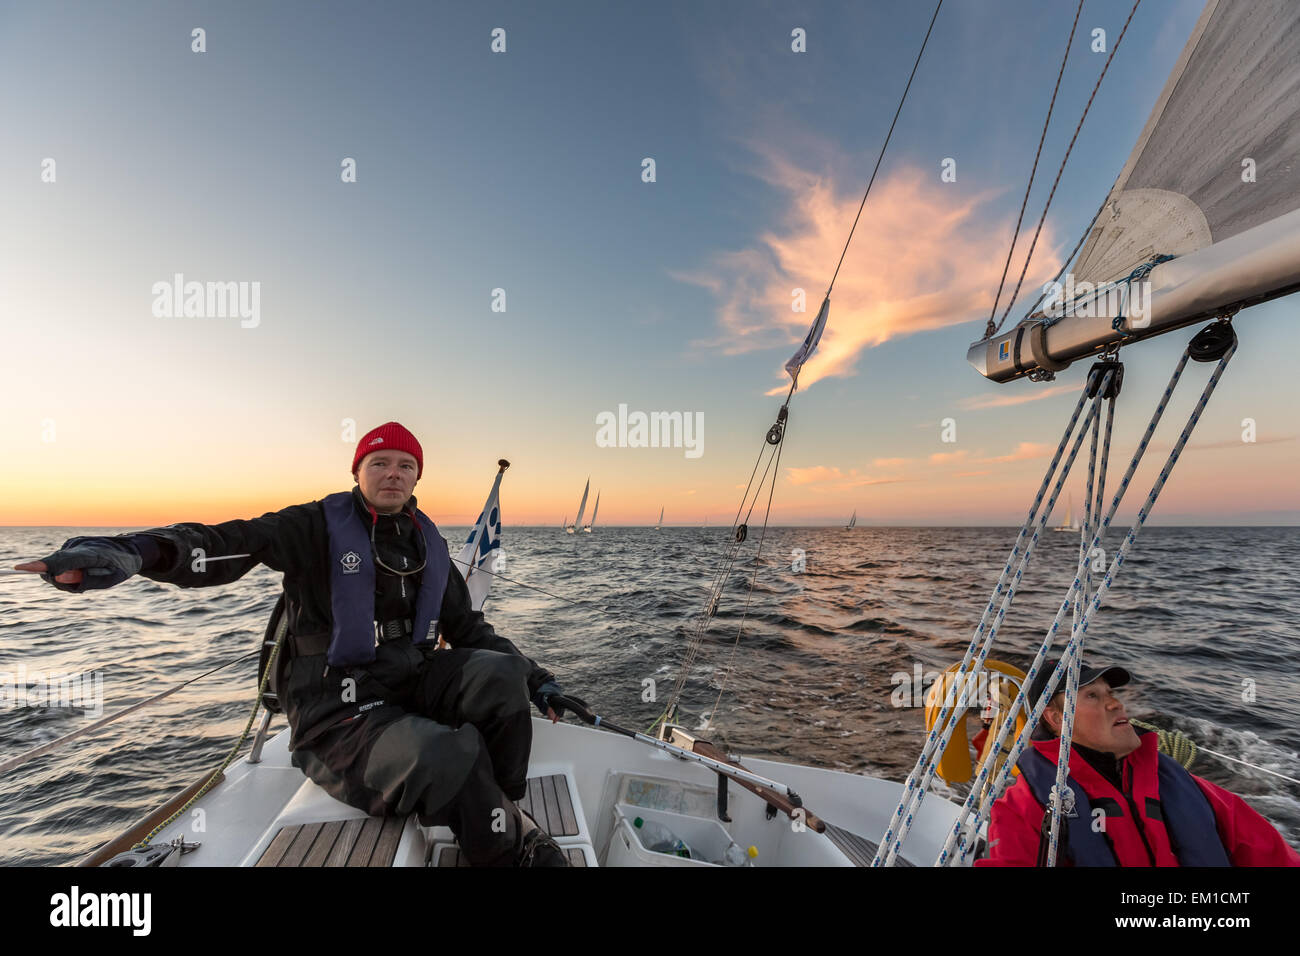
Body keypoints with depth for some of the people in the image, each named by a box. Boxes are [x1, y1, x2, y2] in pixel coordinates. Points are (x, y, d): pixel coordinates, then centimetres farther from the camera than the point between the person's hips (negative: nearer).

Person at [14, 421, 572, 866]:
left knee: (498, 672, -22)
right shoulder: (320, 526, -5)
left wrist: (533, 679, 9)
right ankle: (518, 849, -8)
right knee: (447, 758, -32)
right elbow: (237, 543, -23)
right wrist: (137, 551, -44)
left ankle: (498, 810, -4)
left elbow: (467, 628, 16)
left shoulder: (428, 542, 10)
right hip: (337, 709, -5)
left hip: (412, 682, 6)